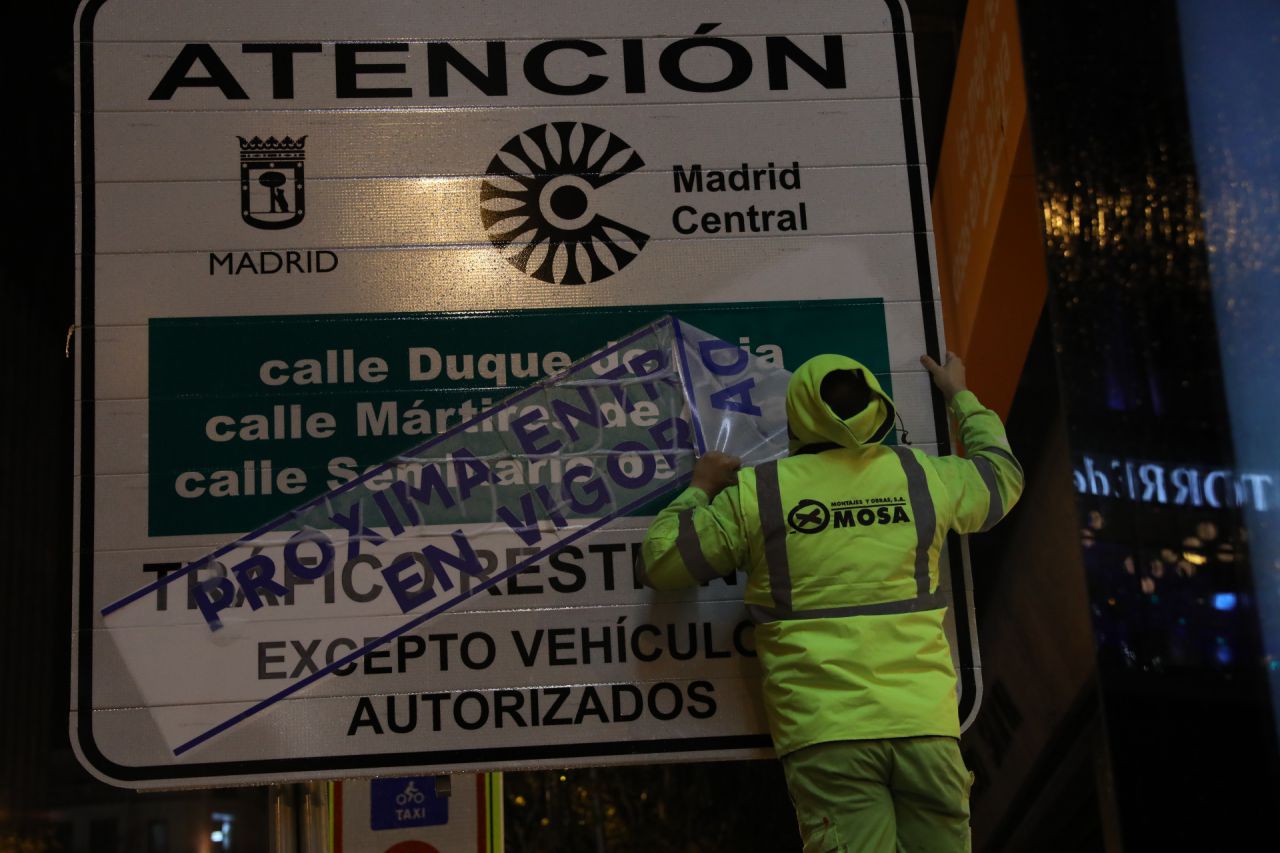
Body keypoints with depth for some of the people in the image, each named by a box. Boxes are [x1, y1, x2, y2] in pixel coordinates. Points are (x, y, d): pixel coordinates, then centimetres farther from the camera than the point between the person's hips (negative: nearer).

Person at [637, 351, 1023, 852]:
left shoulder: (754, 493, 3)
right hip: (924, 723, 3)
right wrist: (961, 398, 48)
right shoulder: (923, 477, 11)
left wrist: (699, 490, 27)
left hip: (825, 733, -2)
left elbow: (659, 562, 11)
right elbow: (1004, 474, 33)